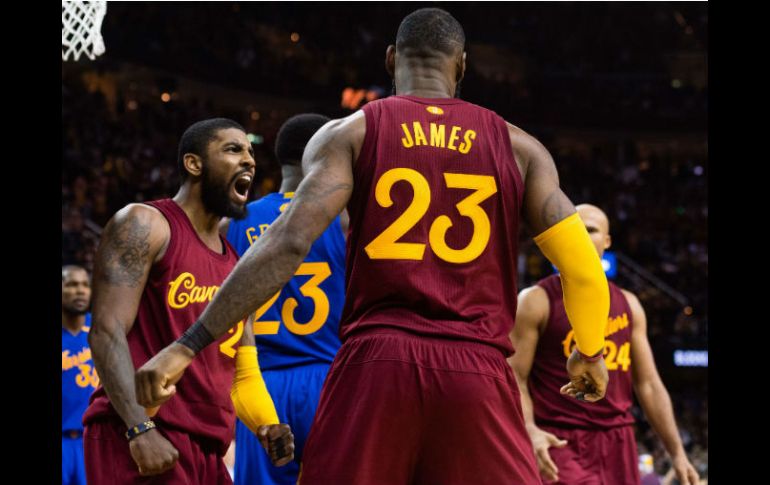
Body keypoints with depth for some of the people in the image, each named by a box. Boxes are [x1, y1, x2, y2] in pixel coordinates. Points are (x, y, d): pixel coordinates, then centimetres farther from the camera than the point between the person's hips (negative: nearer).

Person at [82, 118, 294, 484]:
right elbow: (107, 331, -12)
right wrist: (140, 429, -23)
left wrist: (268, 426, 4)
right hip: (137, 440, -8)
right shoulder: (145, 225, -2)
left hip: (206, 450, 8)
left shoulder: (237, 265, 21)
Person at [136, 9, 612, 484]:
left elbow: (289, 243, -6)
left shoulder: (349, 133, 8)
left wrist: (188, 346, -8)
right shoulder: (516, 146, 12)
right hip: (477, 373, 1)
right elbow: (583, 264, 7)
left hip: (376, 362, 0)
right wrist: (591, 352, 27)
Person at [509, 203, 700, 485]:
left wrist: (676, 451, 10)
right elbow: (515, 379, -6)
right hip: (559, 442, -6)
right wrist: (529, 431, -24)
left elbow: (648, 384, 16)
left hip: (617, 443, 6)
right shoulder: (537, 301, 0)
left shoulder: (627, 304, 15)